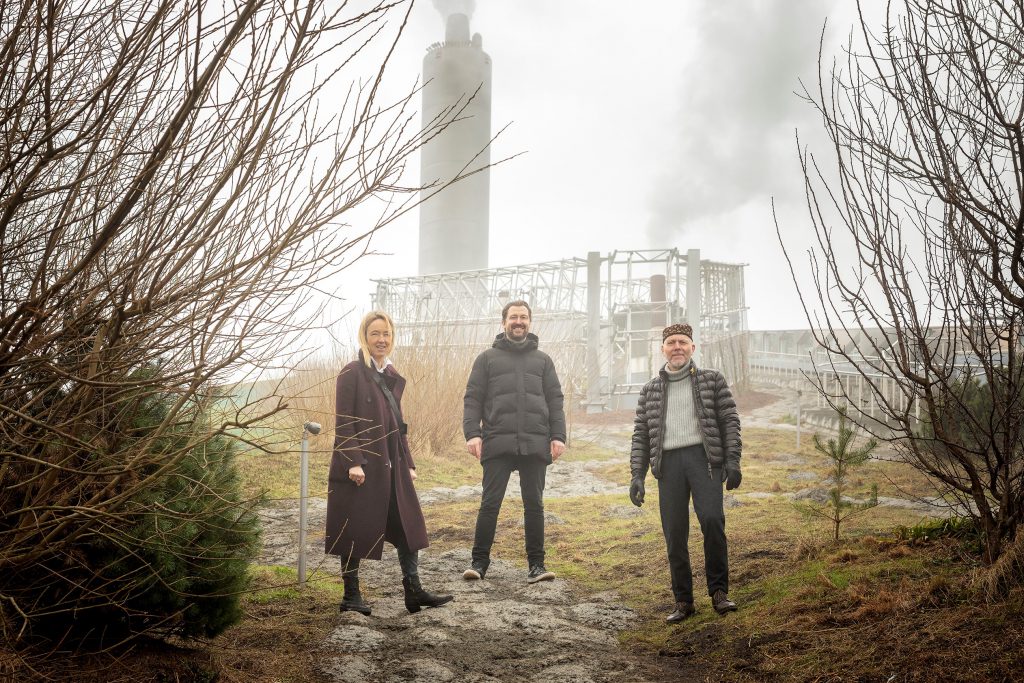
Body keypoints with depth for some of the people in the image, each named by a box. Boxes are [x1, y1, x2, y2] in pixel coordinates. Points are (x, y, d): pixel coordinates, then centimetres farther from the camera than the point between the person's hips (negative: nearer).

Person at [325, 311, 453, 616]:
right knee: (356, 530, 3)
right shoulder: (352, 373, -7)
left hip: (391, 466, 7)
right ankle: (351, 596, 15)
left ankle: (414, 591, 11)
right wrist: (353, 462, -20)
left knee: (409, 526, 5)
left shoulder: (393, 377, 14)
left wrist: (408, 463, 14)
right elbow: (343, 422, -13)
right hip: (361, 466, -7)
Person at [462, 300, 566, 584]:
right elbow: (472, 399, 5)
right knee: (490, 503, -1)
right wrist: (472, 433, -8)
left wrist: (558, 436, 0)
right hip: (497, 443, -1)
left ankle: (536, 564, 14)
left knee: (534, 504, 6)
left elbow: (555, 400, 11)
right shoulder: (487, 358, 11)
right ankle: (479, 562, 10)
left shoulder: (542, 360, 16)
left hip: (535, 444, 2)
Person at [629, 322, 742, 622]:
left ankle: (719, 591, -5)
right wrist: (637, 475, 5)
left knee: (712, 519, -21)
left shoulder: (712, 380, 11)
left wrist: (733, 461, -6)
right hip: (668, 463, 2)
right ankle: (683, 601, 12)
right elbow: (640, 436, 14)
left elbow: (730, 420, 5)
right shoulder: (650, 391, 16)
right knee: (674, 535, 0)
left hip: (704, 456, -2)